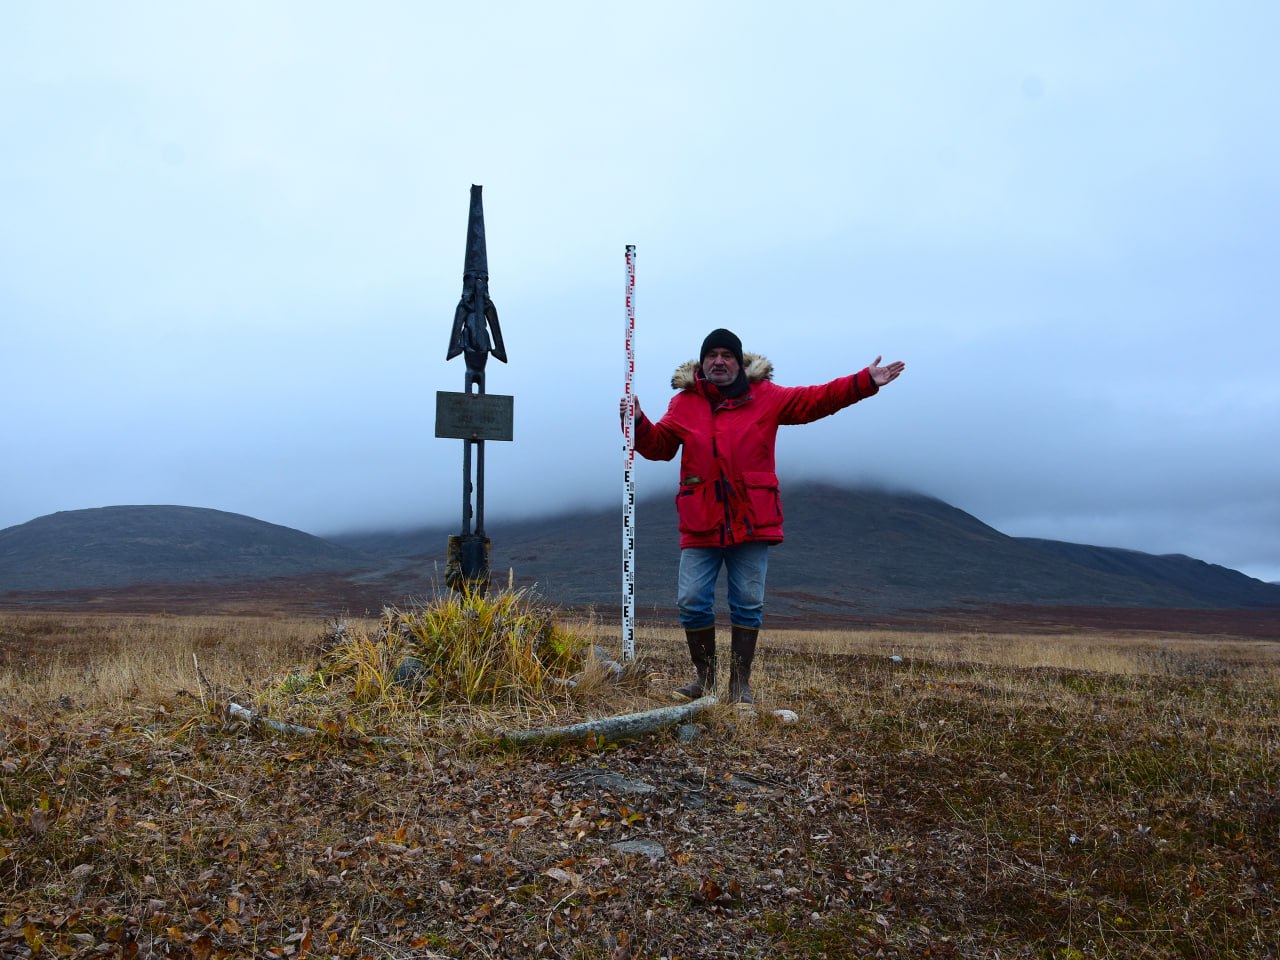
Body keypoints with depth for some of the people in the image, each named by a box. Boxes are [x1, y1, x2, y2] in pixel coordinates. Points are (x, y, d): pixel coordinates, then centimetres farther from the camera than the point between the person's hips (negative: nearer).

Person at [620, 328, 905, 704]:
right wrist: (638, 423, -11)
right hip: (700, 524, 1)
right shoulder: (684, 403, 6)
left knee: (748, 603, 5)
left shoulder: (765, 397, 5)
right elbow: (658, 445, 8)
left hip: (752, 521, 0)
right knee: (692, 601, 1)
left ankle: (740, 683, 19)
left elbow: (817, 399, 4)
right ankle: (704, 677, 21)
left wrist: (865, 382, -3)